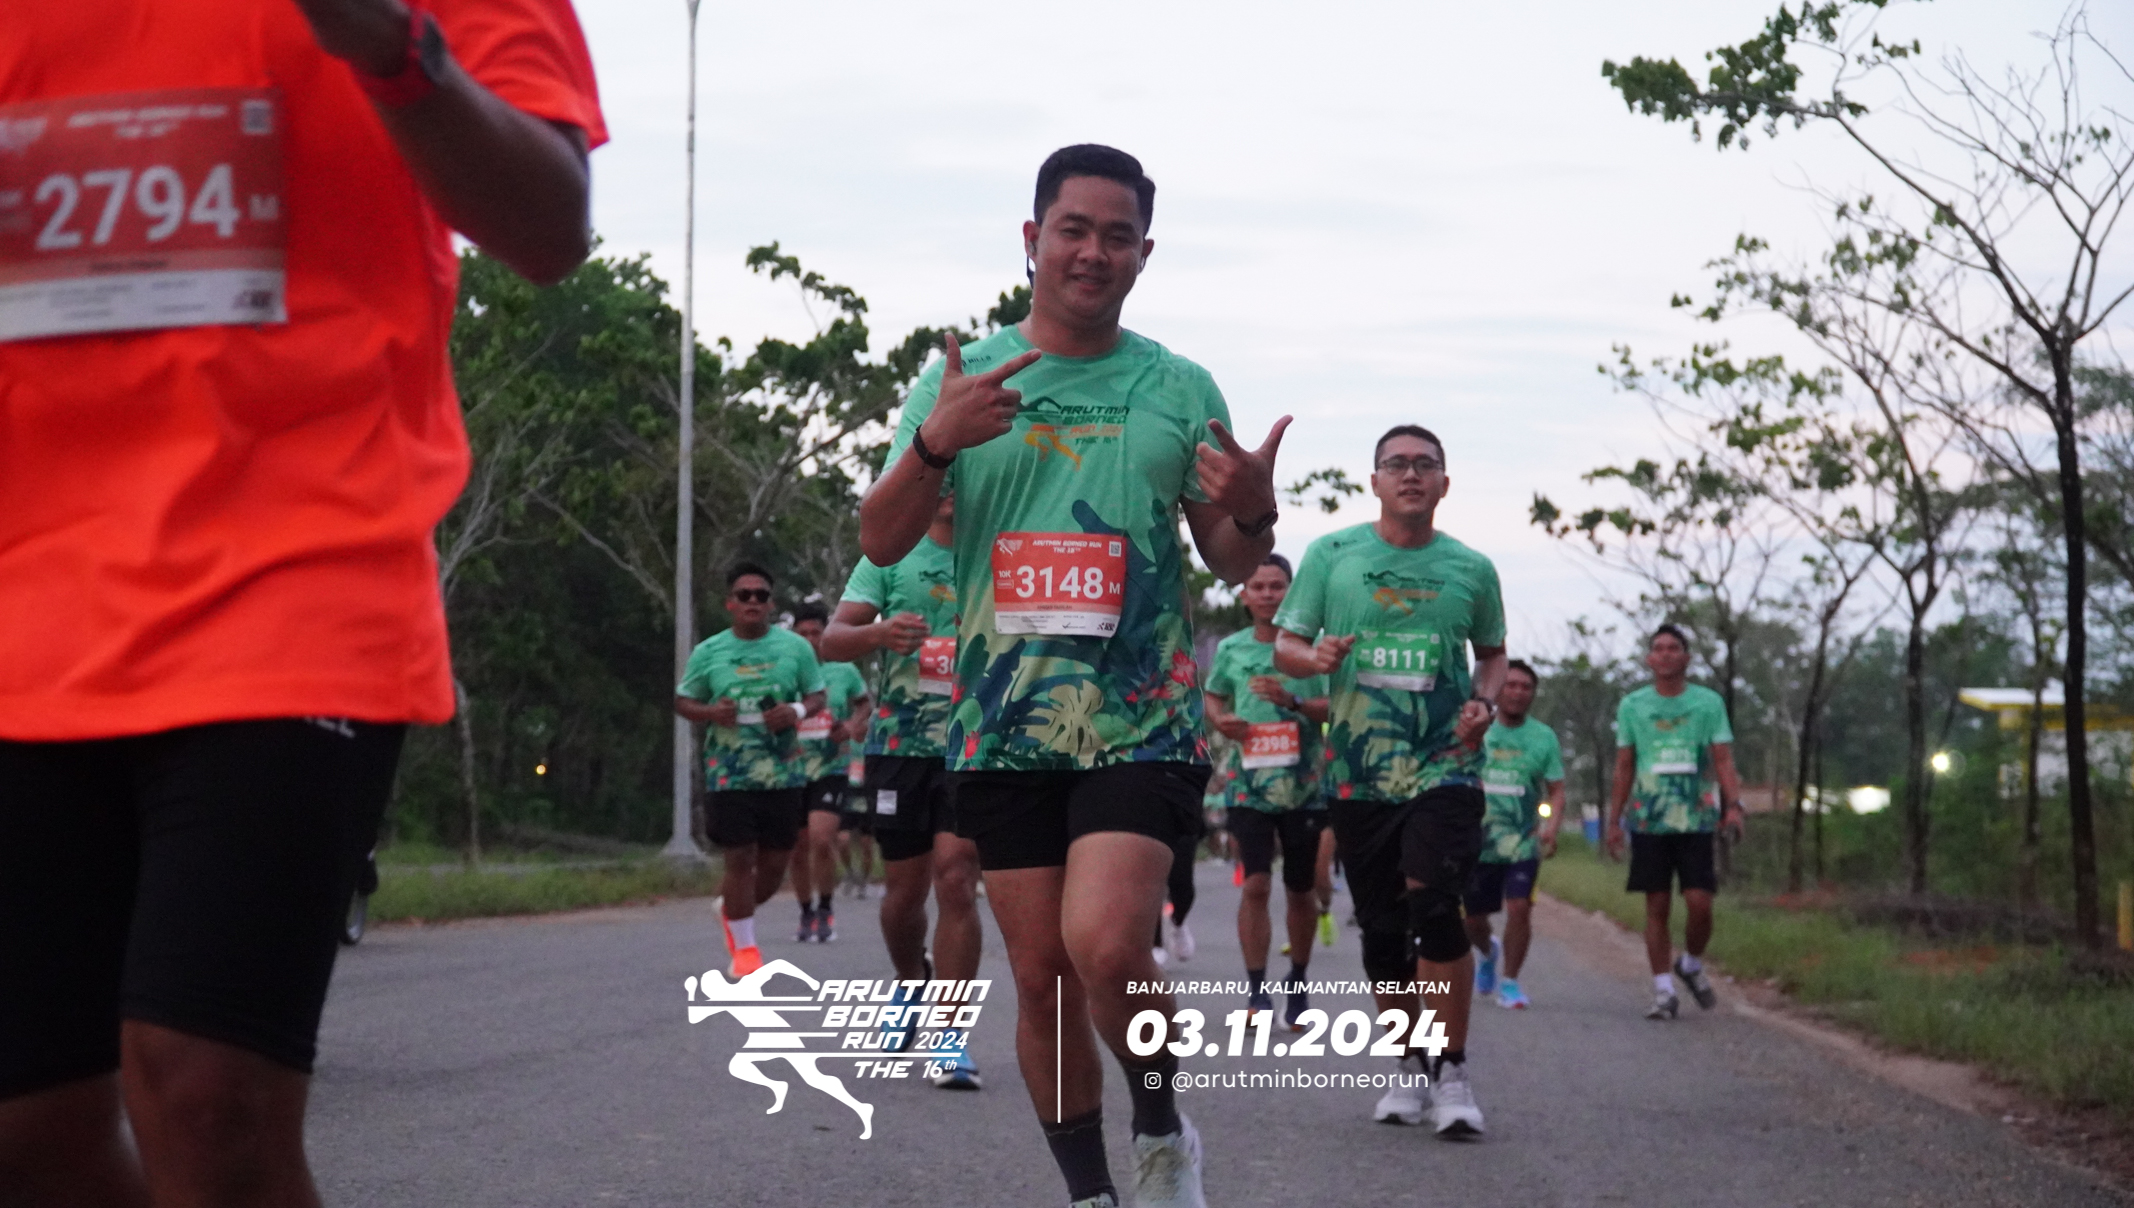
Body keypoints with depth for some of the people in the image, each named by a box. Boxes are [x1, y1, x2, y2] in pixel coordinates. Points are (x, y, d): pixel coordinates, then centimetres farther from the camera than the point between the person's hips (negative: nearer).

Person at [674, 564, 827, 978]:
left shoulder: (796, 647, 3)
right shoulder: (707, 652, 3)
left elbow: (819, 697, 10)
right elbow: (682, 700, 11)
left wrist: (798, 711, -13)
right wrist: (710, 713, -11)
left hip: (783, 773, 1)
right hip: (728, 775, -1)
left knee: (774, 863, 6)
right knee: (740, 859, -4)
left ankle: (732, 911, 36)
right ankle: (745, 947, 11)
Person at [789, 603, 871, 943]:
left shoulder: (844, 671, 3)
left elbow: (864, 705, 17)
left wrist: (851, 726, -4)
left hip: (831, 770, -2)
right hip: (792, 771, 2)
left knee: (822, 838, -20)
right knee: (798, 849, 6)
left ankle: (826, 907, -1)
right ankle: (806, 914, 24)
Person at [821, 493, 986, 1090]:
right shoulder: (890, 558, 4)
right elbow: (832, 639, -3)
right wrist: (879, 632, -25)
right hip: (899, 745, 0)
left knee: (956, 883, -12)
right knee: (904, 889, 8)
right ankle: (911, 988, 38)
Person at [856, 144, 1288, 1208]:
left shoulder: (1179, 389, 5)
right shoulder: (962, 378, 6)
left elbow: (1231, 563, 8)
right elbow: (881, 543, 1)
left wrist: (1251, 512, -16)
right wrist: (935, 443, -17)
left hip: (1143, 720, -2)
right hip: (1003, 723, 2)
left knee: (1105, 947, -20)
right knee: (1040, 972, 4)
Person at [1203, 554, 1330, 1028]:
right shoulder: (1231, 648, 5)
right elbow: (1213, 696, 20)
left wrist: (1293, 701, -21)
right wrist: (1219, 720, -2)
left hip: (1305, 787, 0)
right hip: (1250, 785, 0)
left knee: (1301, 891, 10)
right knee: (1256, 884, -13)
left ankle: (1299, 981, 29)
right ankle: (1256, 989, -8)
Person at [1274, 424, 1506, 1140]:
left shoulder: (1471, 569, 6)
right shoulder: (1331, 556, 3)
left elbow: (1492, 652, 20)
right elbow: (1285, 646, 4)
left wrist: (1485, 701, -1)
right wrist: (1314, 658, -19)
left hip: (1444, 765, -1)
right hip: (1359, 772, 1)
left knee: (1434, 907, -18)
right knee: (1382, 931, 7)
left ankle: (1453, 1074, -8)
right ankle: (1409, 1070, 25)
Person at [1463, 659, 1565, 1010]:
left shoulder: (1544, 738, 2)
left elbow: (1556, 791, 3)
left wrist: (1551, 827, -15)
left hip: (1523, 842, -1)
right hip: (1478, 841, 1)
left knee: (1519, 909, -16)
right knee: (1473, 917, 8)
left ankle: (1509, 982, -1)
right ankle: (1487, 952, 43)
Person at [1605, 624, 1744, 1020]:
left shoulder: (1709, 703, 4)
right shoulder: (1632, 706, 8)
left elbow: (1723, 760, 0)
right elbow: (1623, 768, 11)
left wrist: (1733, 804, -15)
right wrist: (1613, 820, 7)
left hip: (1696, 820, -1)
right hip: (1649, 821, 1)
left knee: (1699, 902, -8)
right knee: (1657, 906, 0)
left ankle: (1692, 964, 20)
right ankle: (1663, 991, 6)